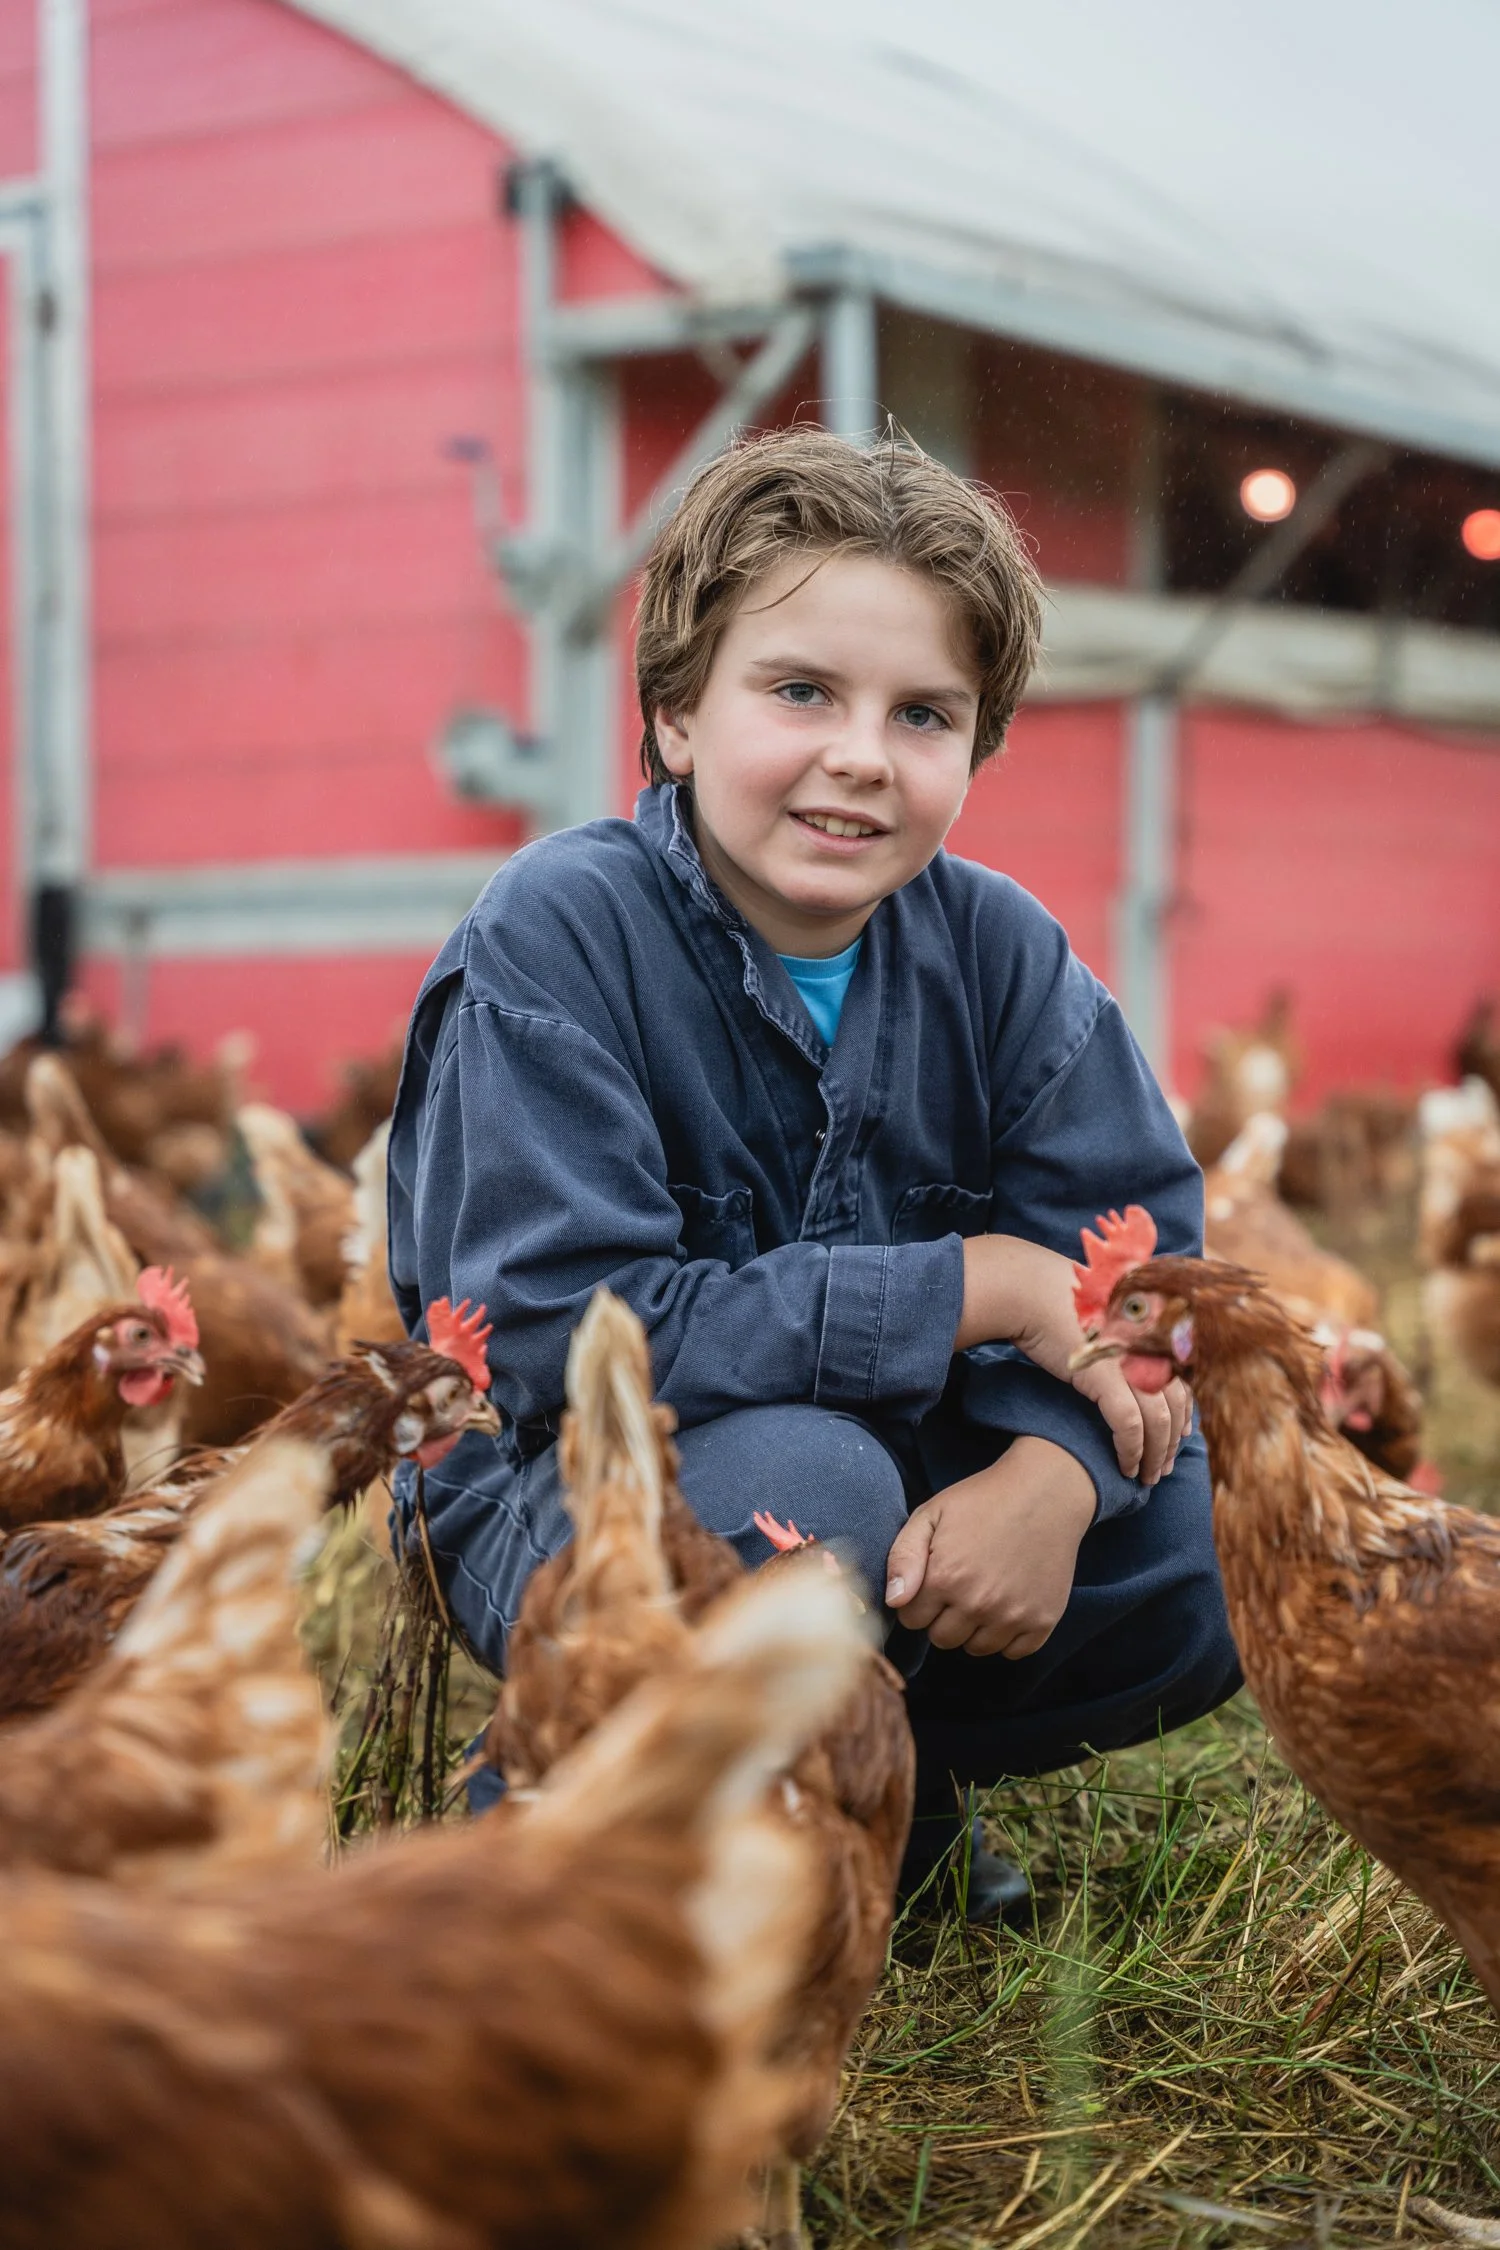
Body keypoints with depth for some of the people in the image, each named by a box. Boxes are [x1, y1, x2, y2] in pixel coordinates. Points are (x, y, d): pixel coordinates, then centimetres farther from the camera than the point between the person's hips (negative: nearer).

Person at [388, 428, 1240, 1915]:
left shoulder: (996, 950, -5)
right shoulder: (556, 939, -20)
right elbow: (562, 1332, -29)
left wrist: (1051, 1469, -31)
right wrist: (973, 1287, -26)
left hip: (906, 1477, 5)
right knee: (803, 1476, -35)